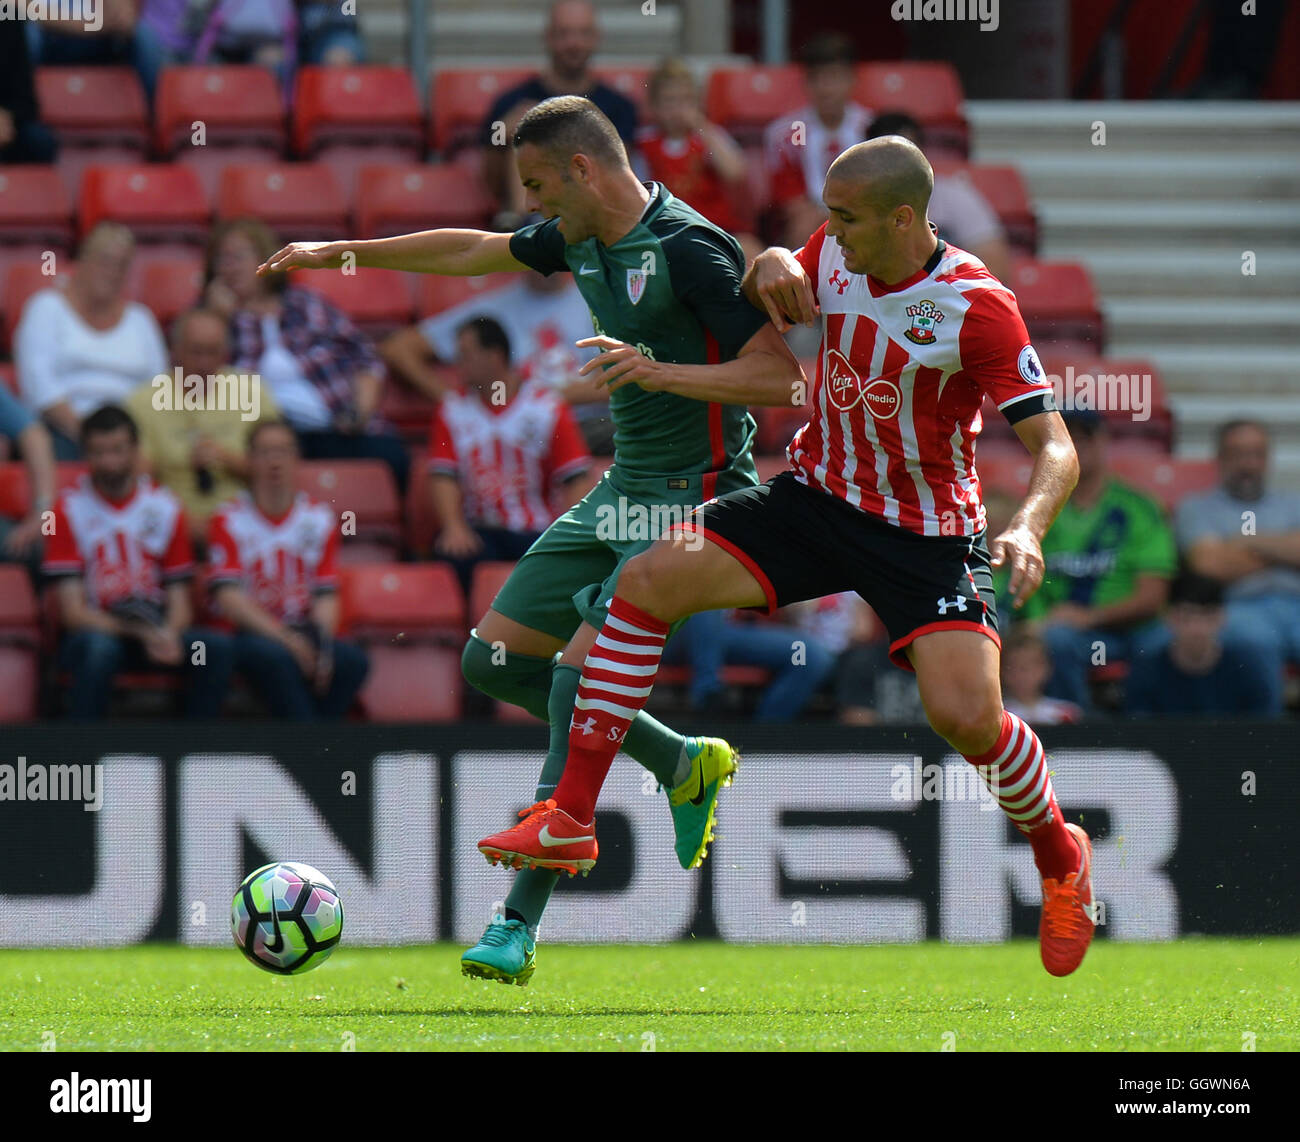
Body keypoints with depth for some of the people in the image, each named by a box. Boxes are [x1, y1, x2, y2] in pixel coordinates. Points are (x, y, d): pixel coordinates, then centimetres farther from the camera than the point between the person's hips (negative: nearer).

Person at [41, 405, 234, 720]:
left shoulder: (165, 507, 6)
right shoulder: (69, 510, -4)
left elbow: (179, 600, 6)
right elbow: (73, 611, -10)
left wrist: (169, 634, -19)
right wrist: (140, 633, -23)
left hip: (154, 629, 3)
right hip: (95, 630, -3)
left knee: (217, 648, -23)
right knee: (100, 647, -38)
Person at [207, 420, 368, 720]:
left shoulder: (319, 518, 11)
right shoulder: (228, 520, 0)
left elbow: (326, 595, 5)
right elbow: (227, 595, -10)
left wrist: (324, 647, -14)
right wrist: (286, 638, -21)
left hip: (303, 630, 3)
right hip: (249, 633, -3)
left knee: (353, 660, -27)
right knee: (275, 656, -37)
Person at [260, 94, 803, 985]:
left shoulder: (687, 248, -20)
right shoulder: (579, 238, 7)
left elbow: (782, 377, -23)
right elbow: (471, 252, 25)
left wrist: (660, 373, -32)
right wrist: (339, 252, 30)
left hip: (694, 501, -10)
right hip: (623, 493, 10)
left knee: (582, 672, -20)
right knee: (495, 658, 9)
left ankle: (519, 925, -17)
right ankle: (683, 765, 23)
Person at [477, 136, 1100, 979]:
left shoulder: (976, 307, -20)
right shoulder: (836, 253, -3)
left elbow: (1055, 447, -20)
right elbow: (770, 287, 23)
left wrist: (1028, 530, -40)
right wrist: (772, 267, -3)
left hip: (927, 533, -5)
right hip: (816, 494, 5)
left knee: (966, 717, -22)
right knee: (649, 579, -13)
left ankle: (1060, 855, 12)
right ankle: (571, 819, -9)